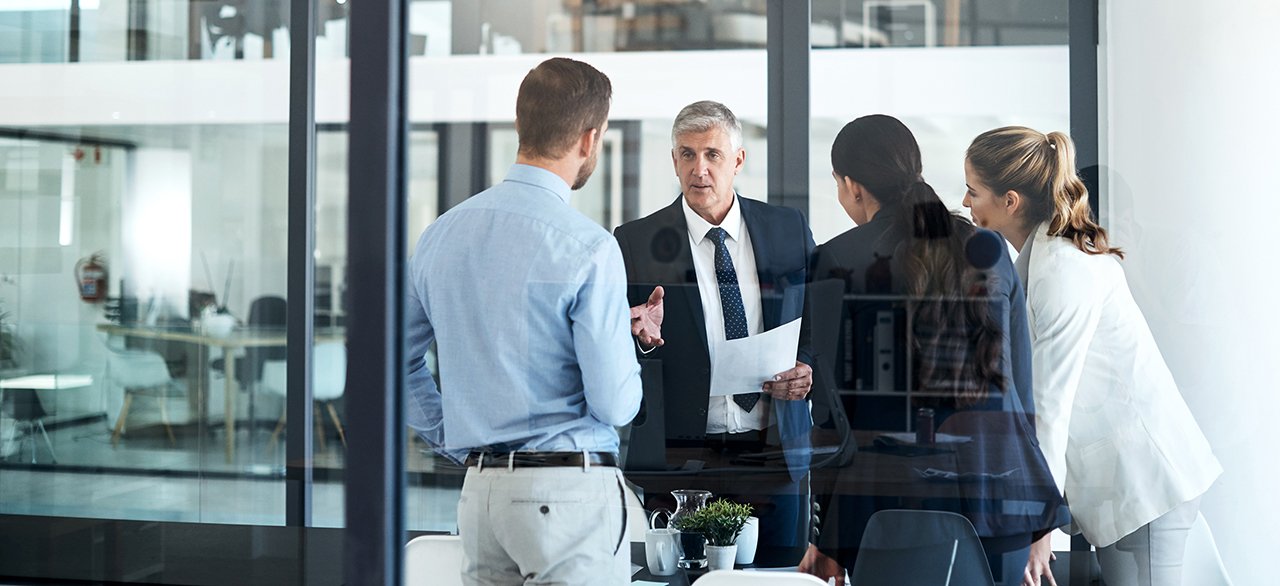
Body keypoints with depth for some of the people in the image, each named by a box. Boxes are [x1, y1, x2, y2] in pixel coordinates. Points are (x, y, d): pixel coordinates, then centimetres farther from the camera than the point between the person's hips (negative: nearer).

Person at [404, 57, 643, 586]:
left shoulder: (442, 234, 6)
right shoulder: (588, 248, -14)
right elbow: (614, 404, -13)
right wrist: (630, 345, 7)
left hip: (479, 489, 7)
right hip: (569, 488, -6)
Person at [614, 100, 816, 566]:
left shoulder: (789, 230, 7)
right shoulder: (635, 243, 0)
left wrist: (811, 370, -6)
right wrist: (645, 339, -21)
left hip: (775, 453, 2)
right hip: (681, 454, -2)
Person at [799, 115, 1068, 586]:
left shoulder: (839, 260, -1)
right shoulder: (990, 251, 10)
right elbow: (1020, 382, 12)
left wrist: (822, 534, 2)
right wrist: (1038, 526, 18)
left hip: (890, 488, -3)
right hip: (997, 480, 3)